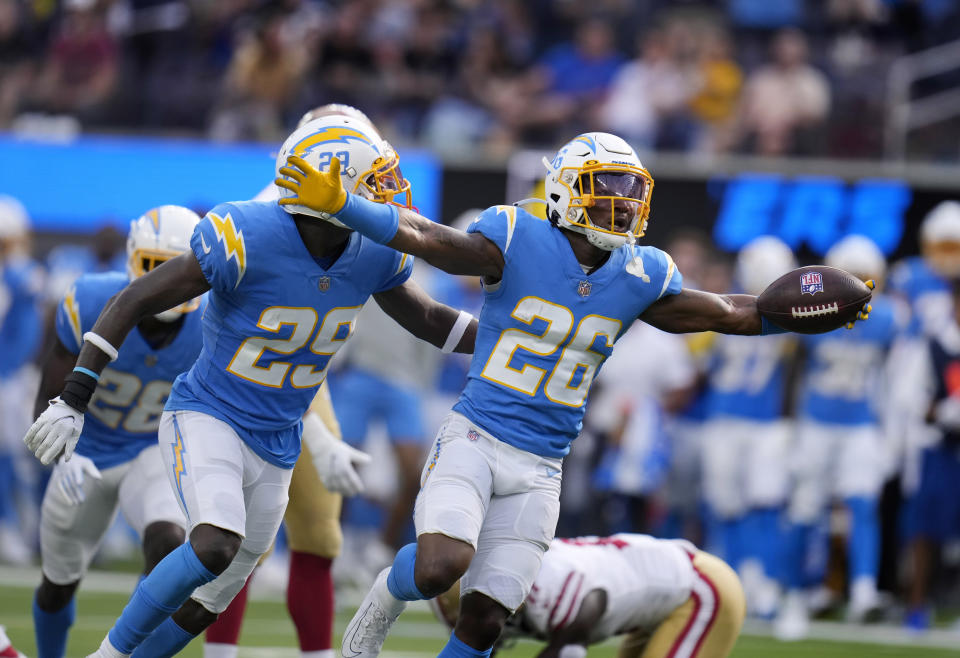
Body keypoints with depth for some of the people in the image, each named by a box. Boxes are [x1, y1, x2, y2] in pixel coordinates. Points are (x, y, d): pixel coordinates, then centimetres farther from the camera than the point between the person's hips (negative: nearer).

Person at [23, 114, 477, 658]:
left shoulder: (373, 254, -6)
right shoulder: (248, 239, -24)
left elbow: (428, 320, 15)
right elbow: (134, 302, -17)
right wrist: (73, 402, -20)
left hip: (274, 450, 7)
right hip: (207, 419, -7)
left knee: (207, 602, 12)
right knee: (216, 545, -31)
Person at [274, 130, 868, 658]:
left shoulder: (639, 277, 4)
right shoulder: (519, 242, -9)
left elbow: (727, 313, 15)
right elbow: (423, 237, -16)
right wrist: (337, 203, -29)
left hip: (539, 469, 4)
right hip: (475, 440, -4)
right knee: (443, 565, -27)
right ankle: (389, 596, 9)